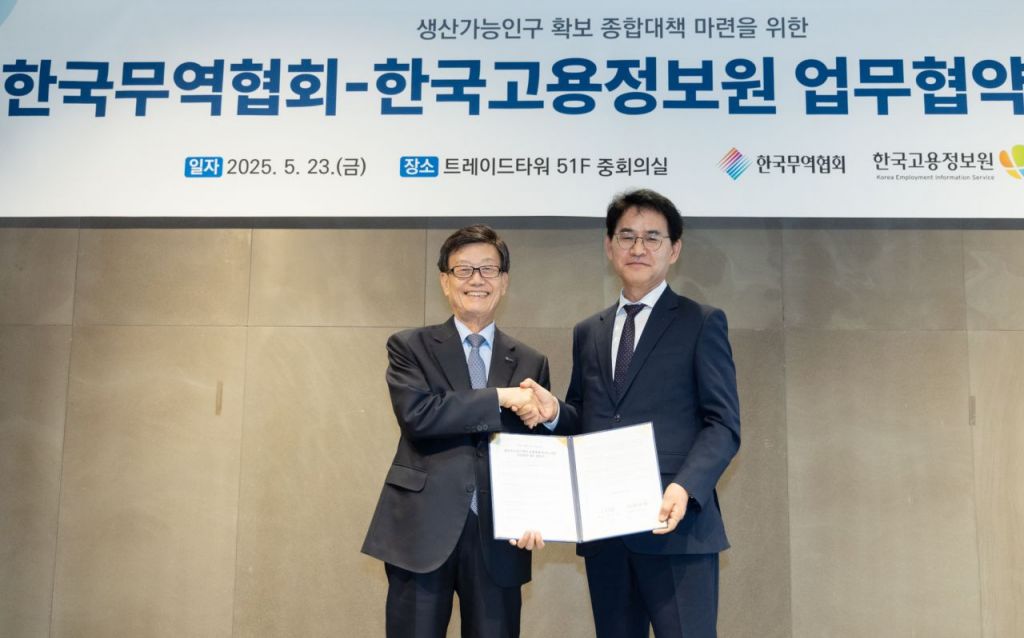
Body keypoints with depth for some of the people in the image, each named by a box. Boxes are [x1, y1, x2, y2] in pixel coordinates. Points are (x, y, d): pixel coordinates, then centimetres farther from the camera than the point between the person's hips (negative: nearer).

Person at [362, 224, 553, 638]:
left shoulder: (531, 363, 11)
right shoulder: (410, 347, 4)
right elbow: (416, 414, -14)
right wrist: (501, 398, -15)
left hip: (499, 537, 2)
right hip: (423, 531, -2)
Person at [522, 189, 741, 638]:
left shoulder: (701, 323, 3)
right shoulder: (588, 333, 18)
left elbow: (723, 424, -4)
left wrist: (686, 487, -20)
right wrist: (554, 411, -2)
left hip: (676, 523, -4)